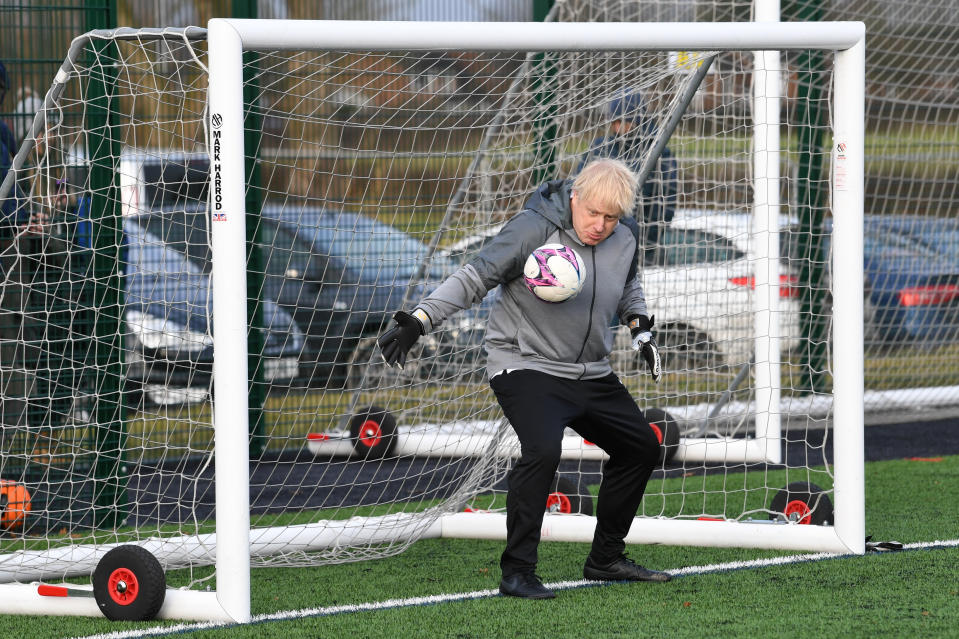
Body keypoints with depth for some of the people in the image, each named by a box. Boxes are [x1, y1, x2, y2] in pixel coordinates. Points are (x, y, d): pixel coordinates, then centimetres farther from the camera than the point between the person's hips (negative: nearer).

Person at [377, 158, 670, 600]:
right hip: (526, 366, -8)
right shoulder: (534, 229, -20)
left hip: (591, 374, 8)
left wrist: (640, 327, 10)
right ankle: (517, 572, -23)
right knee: (542, 451, -30)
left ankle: (606, 559, 28)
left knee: (641, 447, 14)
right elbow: (475, 277, -20)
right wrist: (420, 320, -28)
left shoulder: (626, 237, 0)